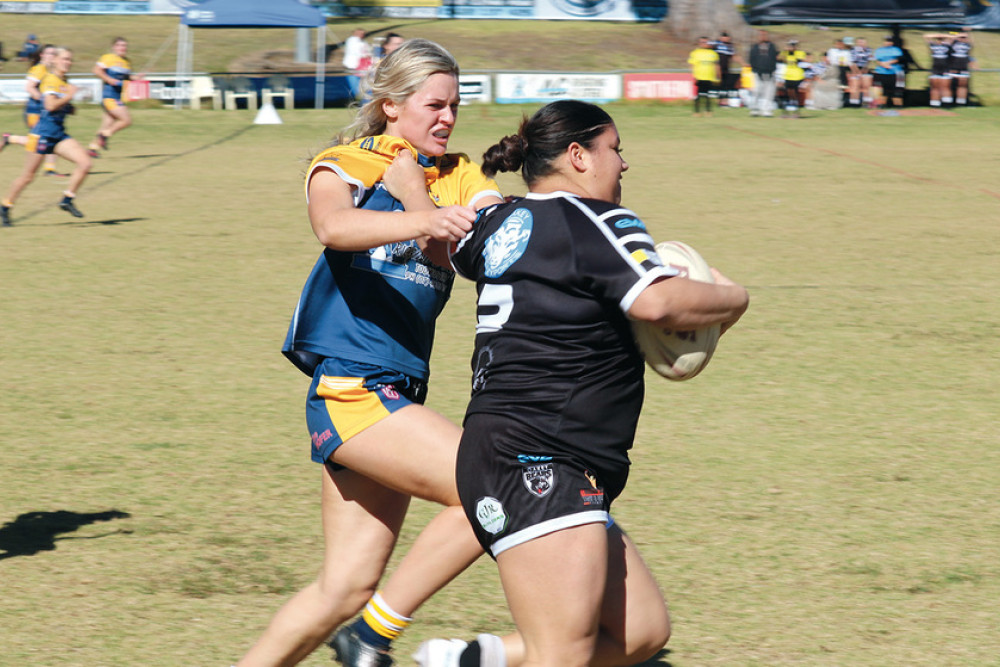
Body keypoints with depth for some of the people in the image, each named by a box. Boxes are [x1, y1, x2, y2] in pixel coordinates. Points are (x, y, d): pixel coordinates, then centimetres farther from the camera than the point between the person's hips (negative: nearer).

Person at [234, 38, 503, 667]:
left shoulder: (457, 176, 15)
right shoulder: (346, 165, -2)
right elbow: (333, 226, -26)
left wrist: (411, 184, -10)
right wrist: (425, 219, -42)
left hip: (398, 396, 7)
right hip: (349, 388, -7)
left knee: (347, 585, 6)